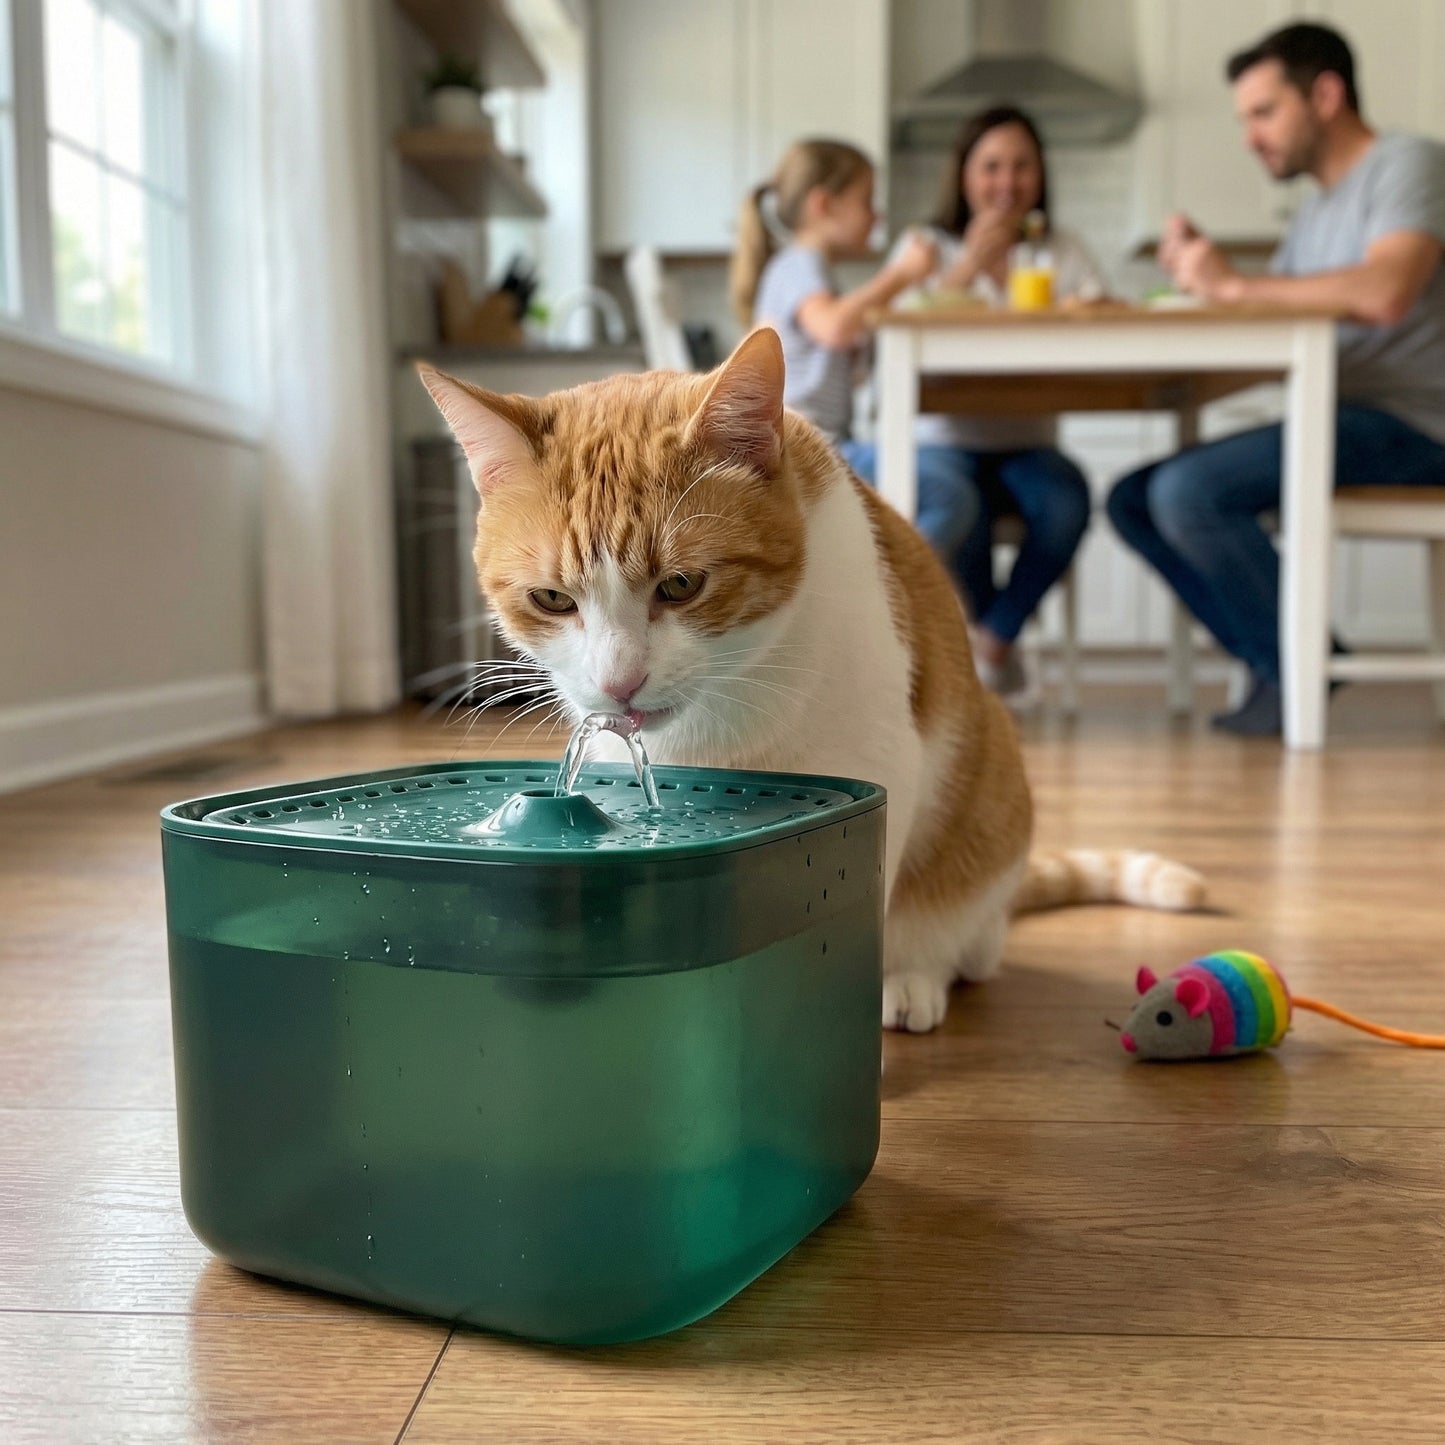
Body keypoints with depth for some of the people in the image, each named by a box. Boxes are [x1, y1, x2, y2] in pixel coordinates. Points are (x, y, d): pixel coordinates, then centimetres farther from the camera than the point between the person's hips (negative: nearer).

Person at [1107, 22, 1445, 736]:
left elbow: (1385, 292, -24)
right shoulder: (1316, 212, 22)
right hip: (1342, 422, 9)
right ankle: (1276, 661, -3)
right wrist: (1199, 268, -2)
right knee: (1133, 499, 1)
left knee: (1187, 489, -27)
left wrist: (1234, 284, -17)